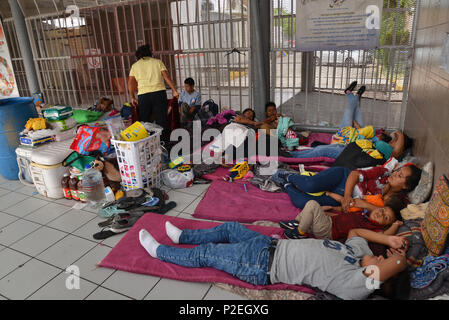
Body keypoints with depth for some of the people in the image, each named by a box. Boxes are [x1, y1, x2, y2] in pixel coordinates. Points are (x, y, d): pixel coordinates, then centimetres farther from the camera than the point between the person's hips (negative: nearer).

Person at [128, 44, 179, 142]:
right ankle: (164, 140, 3)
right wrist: (174, 90, 1)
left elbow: (130, 83, 8)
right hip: (159, 93, -1)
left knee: (144, 122, 10)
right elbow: (167, 77, 0)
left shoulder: (135, 66, 14)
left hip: (143, 95, 1)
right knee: (162, 120, 2)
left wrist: (132, 98, 15)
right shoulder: (158, 62, 11)